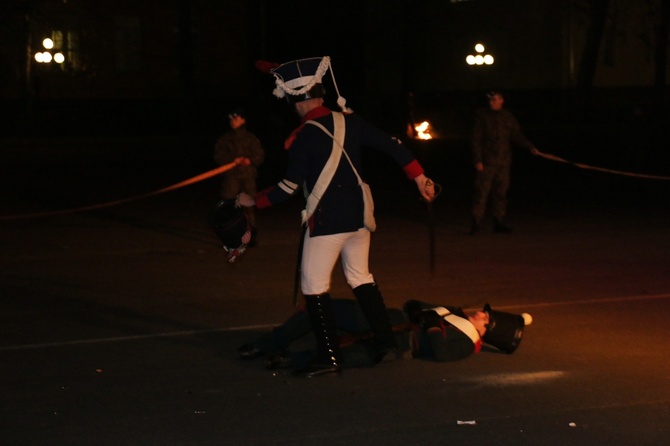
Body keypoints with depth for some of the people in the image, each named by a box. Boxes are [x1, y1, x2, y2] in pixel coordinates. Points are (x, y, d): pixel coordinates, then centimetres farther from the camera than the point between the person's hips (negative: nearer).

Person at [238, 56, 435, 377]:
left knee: (314, 285, 2)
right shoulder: (349, 121, 2)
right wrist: (419, 178, 12)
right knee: (361, 277, 20)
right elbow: (392, 146, 3)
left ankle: (329, 357, 1)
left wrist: (253, 201, 5)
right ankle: (385, 342, 20)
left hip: (326, 220, -6)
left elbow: (289, 188, -9)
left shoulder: (303, 137, -12)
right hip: (359, 216, 6)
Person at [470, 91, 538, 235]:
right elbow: (476, 139, -2)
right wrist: (477, 160, -8)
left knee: (501, 192, 6)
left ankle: (498, 222, 14)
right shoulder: (482, 115, 0)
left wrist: (530, 147, -4)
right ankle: (476, 222, -6)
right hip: (486, 162, -4)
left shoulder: (508, 117, 10)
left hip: (503, 162, 4)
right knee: (482, 191, -9)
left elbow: (517, 136, 12)